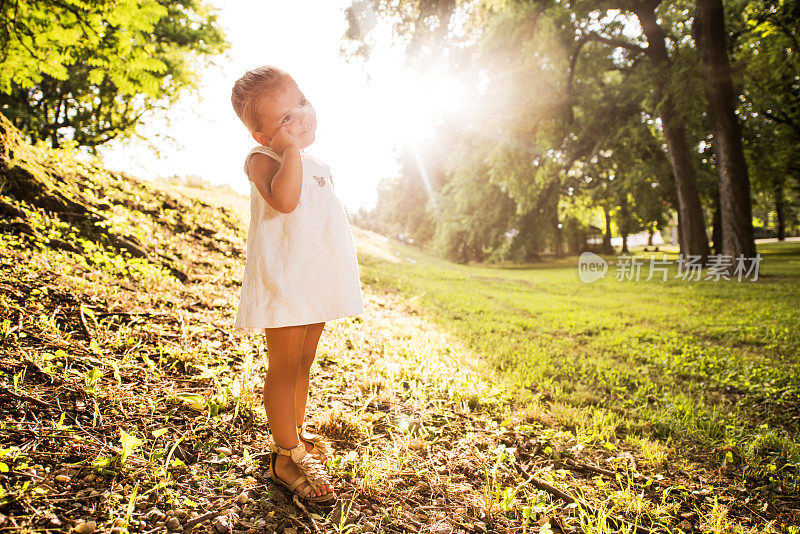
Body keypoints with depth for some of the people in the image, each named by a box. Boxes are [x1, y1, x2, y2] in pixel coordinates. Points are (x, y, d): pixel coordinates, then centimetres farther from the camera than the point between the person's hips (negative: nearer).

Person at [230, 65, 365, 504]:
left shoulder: (316, 164, 17)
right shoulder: (262, 160, -10)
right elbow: (284, 199, -31)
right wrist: (291, 148, -27)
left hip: (315, 281, 8)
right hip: (282, 282, -8)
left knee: (303, 361, 19)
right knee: (284, 365, -1)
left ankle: (296, 434, 36)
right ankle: (286, 456, 12)